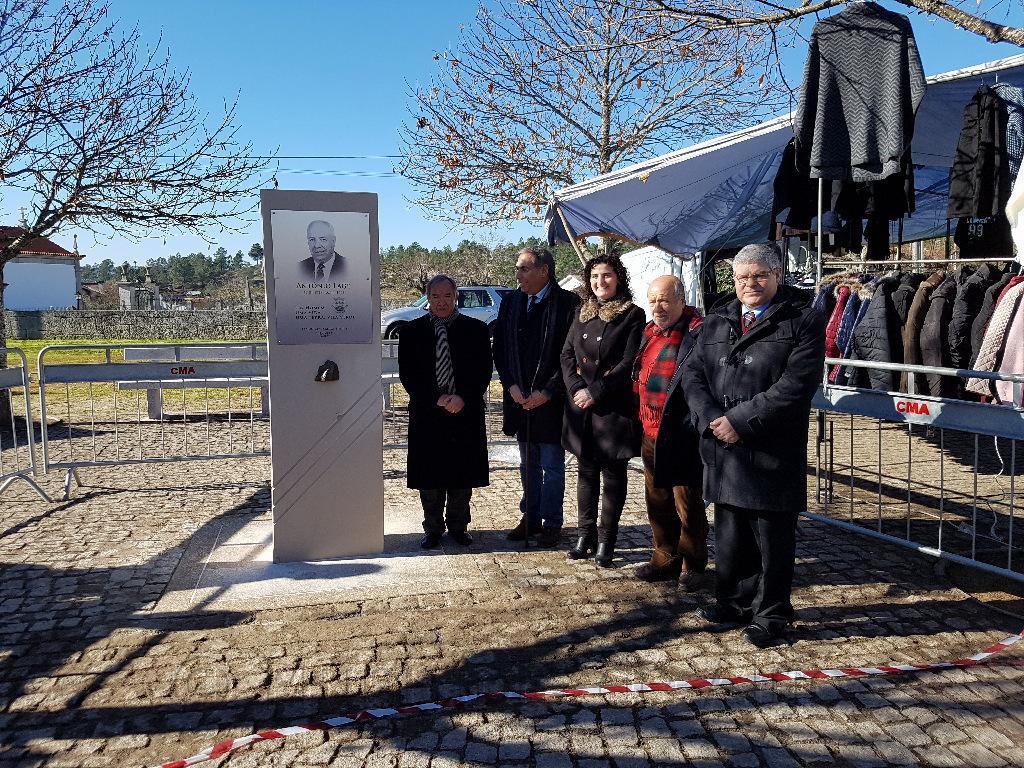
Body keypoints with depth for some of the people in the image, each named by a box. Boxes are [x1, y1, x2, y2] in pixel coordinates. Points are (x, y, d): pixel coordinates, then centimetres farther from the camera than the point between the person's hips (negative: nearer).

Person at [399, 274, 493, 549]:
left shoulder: (476, 329, 4)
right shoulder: (412, 331, 4)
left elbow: (483, 372, 1)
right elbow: (407, 374, 0)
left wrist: (463, 398, -13)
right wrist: (436, 400, -12)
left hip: (466, 414, 0)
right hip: (427, 415, 0)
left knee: (462, 474, 8)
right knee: (429, 475, 5)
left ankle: (458, 526, 25)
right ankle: (433, 528, 20)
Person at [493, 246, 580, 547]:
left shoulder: (568, 303, -10)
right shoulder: (510, 302, 7)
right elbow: (500, 349, 10)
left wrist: (547, 392, -14)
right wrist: (511, 386, -2)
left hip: (551, 399, -5)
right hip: (519, 398, 5)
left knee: (552, 465, 5)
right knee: (528, 464, 16)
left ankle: (551, 523, 17)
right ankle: (530, 518, 28)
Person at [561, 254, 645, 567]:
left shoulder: (632, 315, -4)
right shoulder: (583, 313, 13)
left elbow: (629, 362, -11)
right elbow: (566, 354, 9)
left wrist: (595, 392, -14)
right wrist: (577, 388, -7)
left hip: (613, 408, -5)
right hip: (580, 406, 5)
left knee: (613, 473, 2)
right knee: (586, 470, 11)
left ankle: (606, 539, 11)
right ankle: (586, 533, 20)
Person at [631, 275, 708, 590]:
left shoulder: (697, 335, -15)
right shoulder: (649, 333, 11)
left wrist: (692, 427, -19)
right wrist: (640, 420, 15)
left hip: (680, 437, -8)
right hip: (650, 434, 8)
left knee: (688, 505, 5)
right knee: (657, 502, 18)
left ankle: (693, 565, 20)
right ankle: (665, 558, 32)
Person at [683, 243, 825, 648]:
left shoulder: (803, 320, -4)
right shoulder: (717, 321, 13)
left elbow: (797, 384, -15)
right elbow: (693, 372, 8)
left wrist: (740, 420, -17)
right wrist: (712, 418, -11)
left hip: (772, 453, -5)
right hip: (723, 449, 5)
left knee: (773, 539, 7)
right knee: (729, 534, 16)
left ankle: (770, 614, 22)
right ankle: (735, 600, 34)